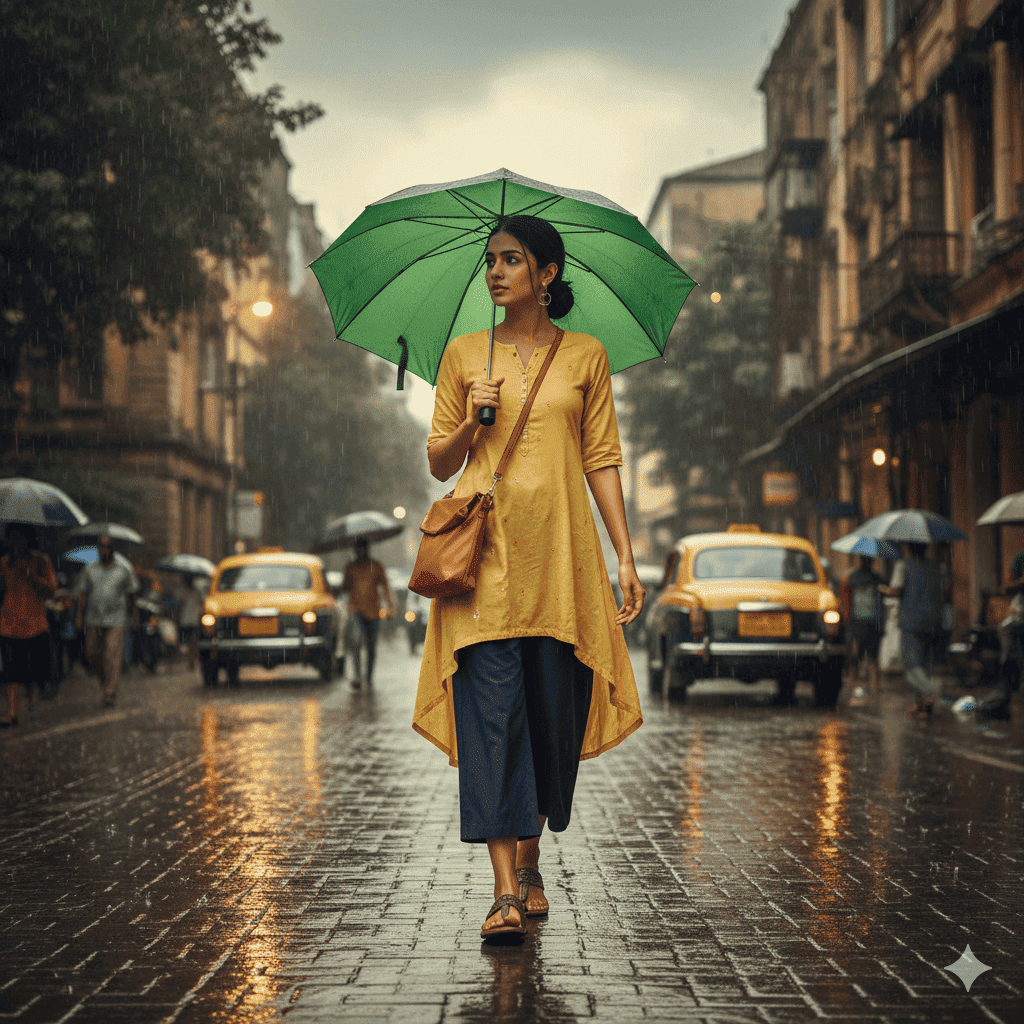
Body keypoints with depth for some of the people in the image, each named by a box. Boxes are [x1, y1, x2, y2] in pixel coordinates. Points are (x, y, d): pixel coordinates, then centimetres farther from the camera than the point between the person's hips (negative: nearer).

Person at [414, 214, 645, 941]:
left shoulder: (586, 356, 10)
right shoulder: (464, 354, 11)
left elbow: (602, 460, 8)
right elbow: (439, 463, 13)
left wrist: (627, 556, 2)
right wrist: (472, 422, -7)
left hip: (560, 553, 1)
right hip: (485, 550, 0)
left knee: (553, 710, 2)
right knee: (492, 707, -10)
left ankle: (529, 865, 21)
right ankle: (506, 890, -12)